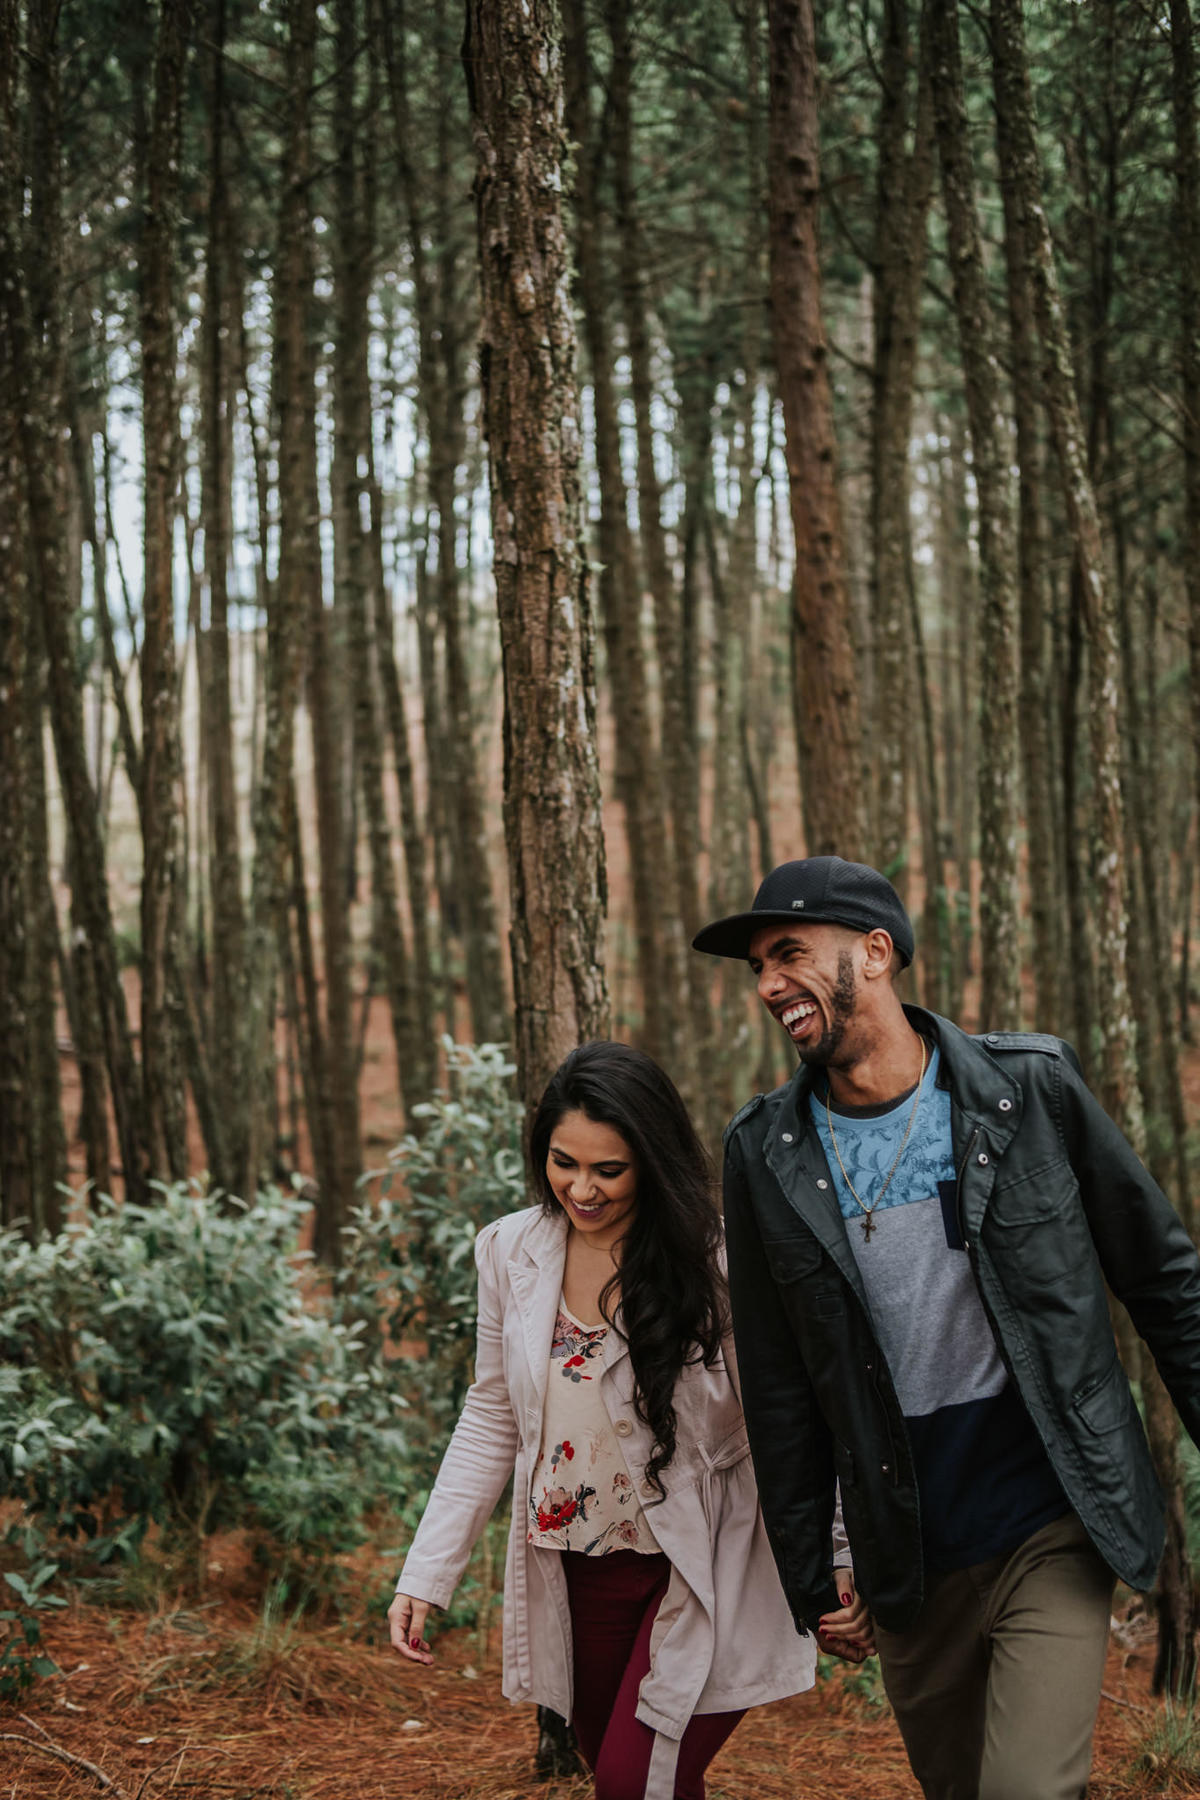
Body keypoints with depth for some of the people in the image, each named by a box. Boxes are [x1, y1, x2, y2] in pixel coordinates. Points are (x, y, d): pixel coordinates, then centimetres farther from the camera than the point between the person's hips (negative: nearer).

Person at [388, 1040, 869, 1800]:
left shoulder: (714, 1258, -14)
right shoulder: (511, 1252, 0)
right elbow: (491, 1423, 8)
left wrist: (836, 1571, -19)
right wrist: (425, 1576, 4)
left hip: (701, 1575, -5)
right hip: (576, 1580, 5)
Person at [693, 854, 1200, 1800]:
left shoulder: (1032, 1088, -6)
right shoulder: (766, 1153, -1)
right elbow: (779, 1389, 6)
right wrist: (808, 1582, 8)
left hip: (1053, 1531, -3)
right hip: (908, 1564, 3)